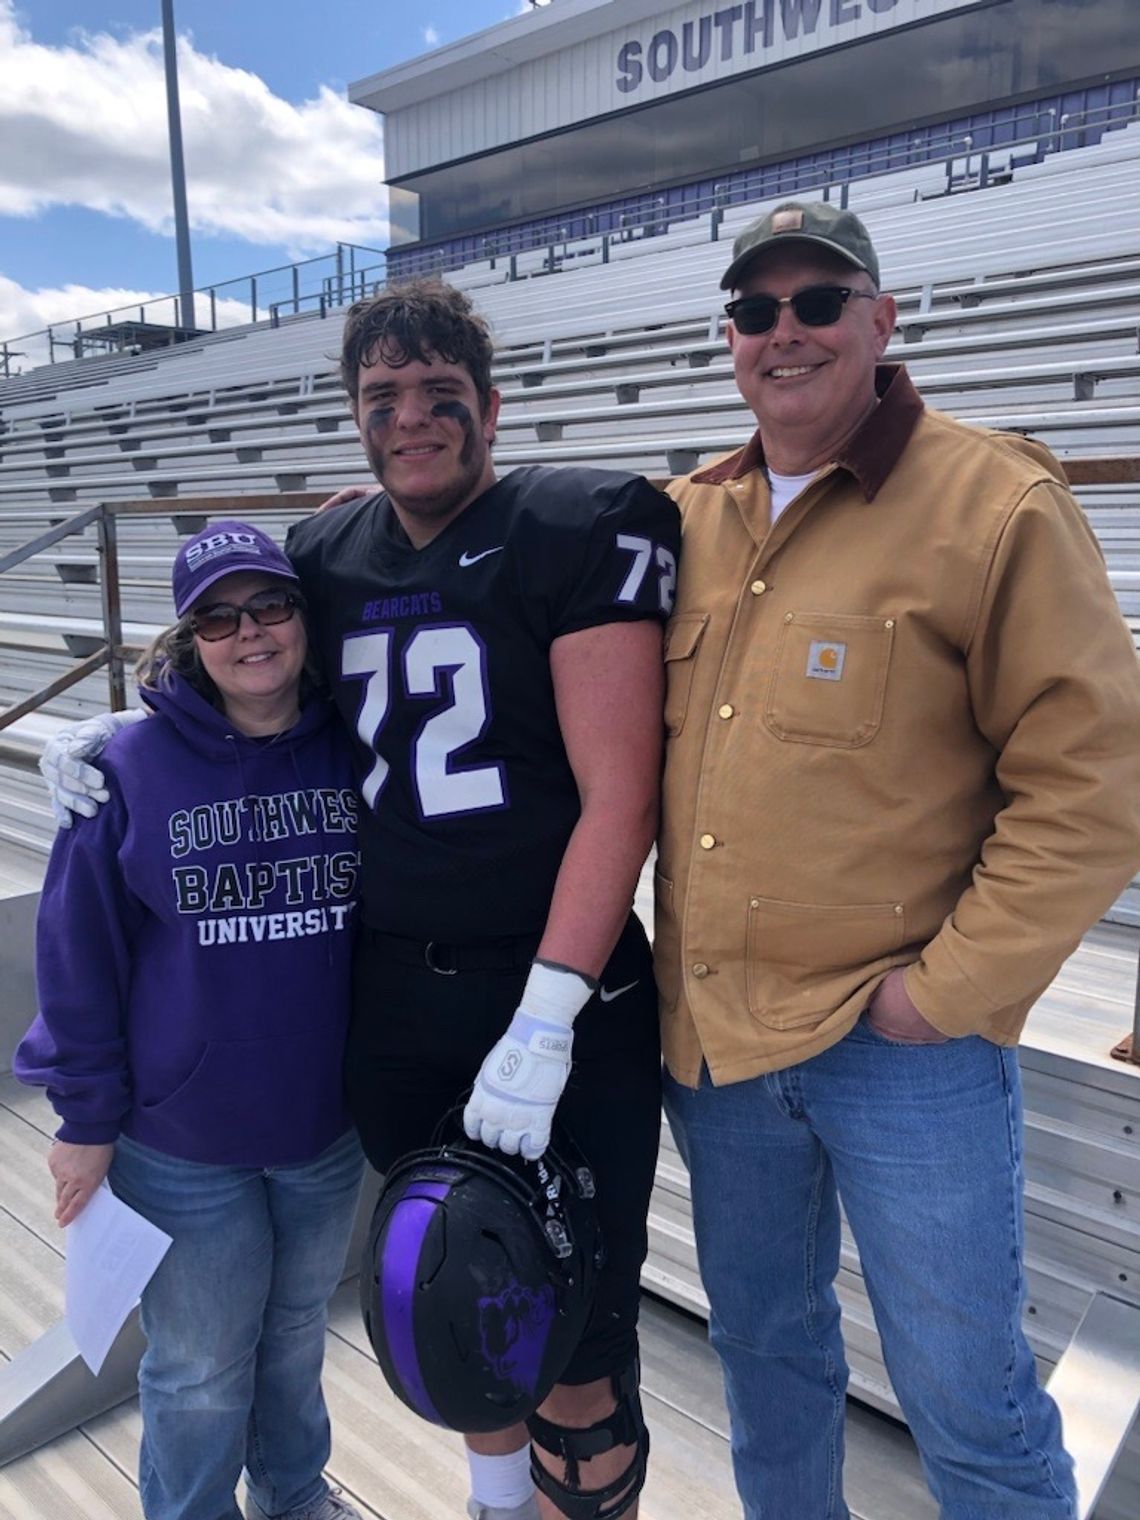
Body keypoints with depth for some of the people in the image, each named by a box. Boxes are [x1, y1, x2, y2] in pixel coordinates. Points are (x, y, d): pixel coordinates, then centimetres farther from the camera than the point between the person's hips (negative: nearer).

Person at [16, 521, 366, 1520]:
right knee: (201, 1372, 16)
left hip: (329, 1126, 3)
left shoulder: (355, 754, -8)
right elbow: (81, 949, -9)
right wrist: (89, 1118, -6)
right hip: (182, 1145, -2)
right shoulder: (134, 765, -14)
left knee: (298, 1333, 25)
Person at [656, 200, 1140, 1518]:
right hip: (711, 1029, 6)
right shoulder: (688, 519, 7)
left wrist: (951, 988, -14)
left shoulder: (993, 503, -10)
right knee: (762, 1337, 25)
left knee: (962, 1391, 13)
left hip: (900, 1048, -5)